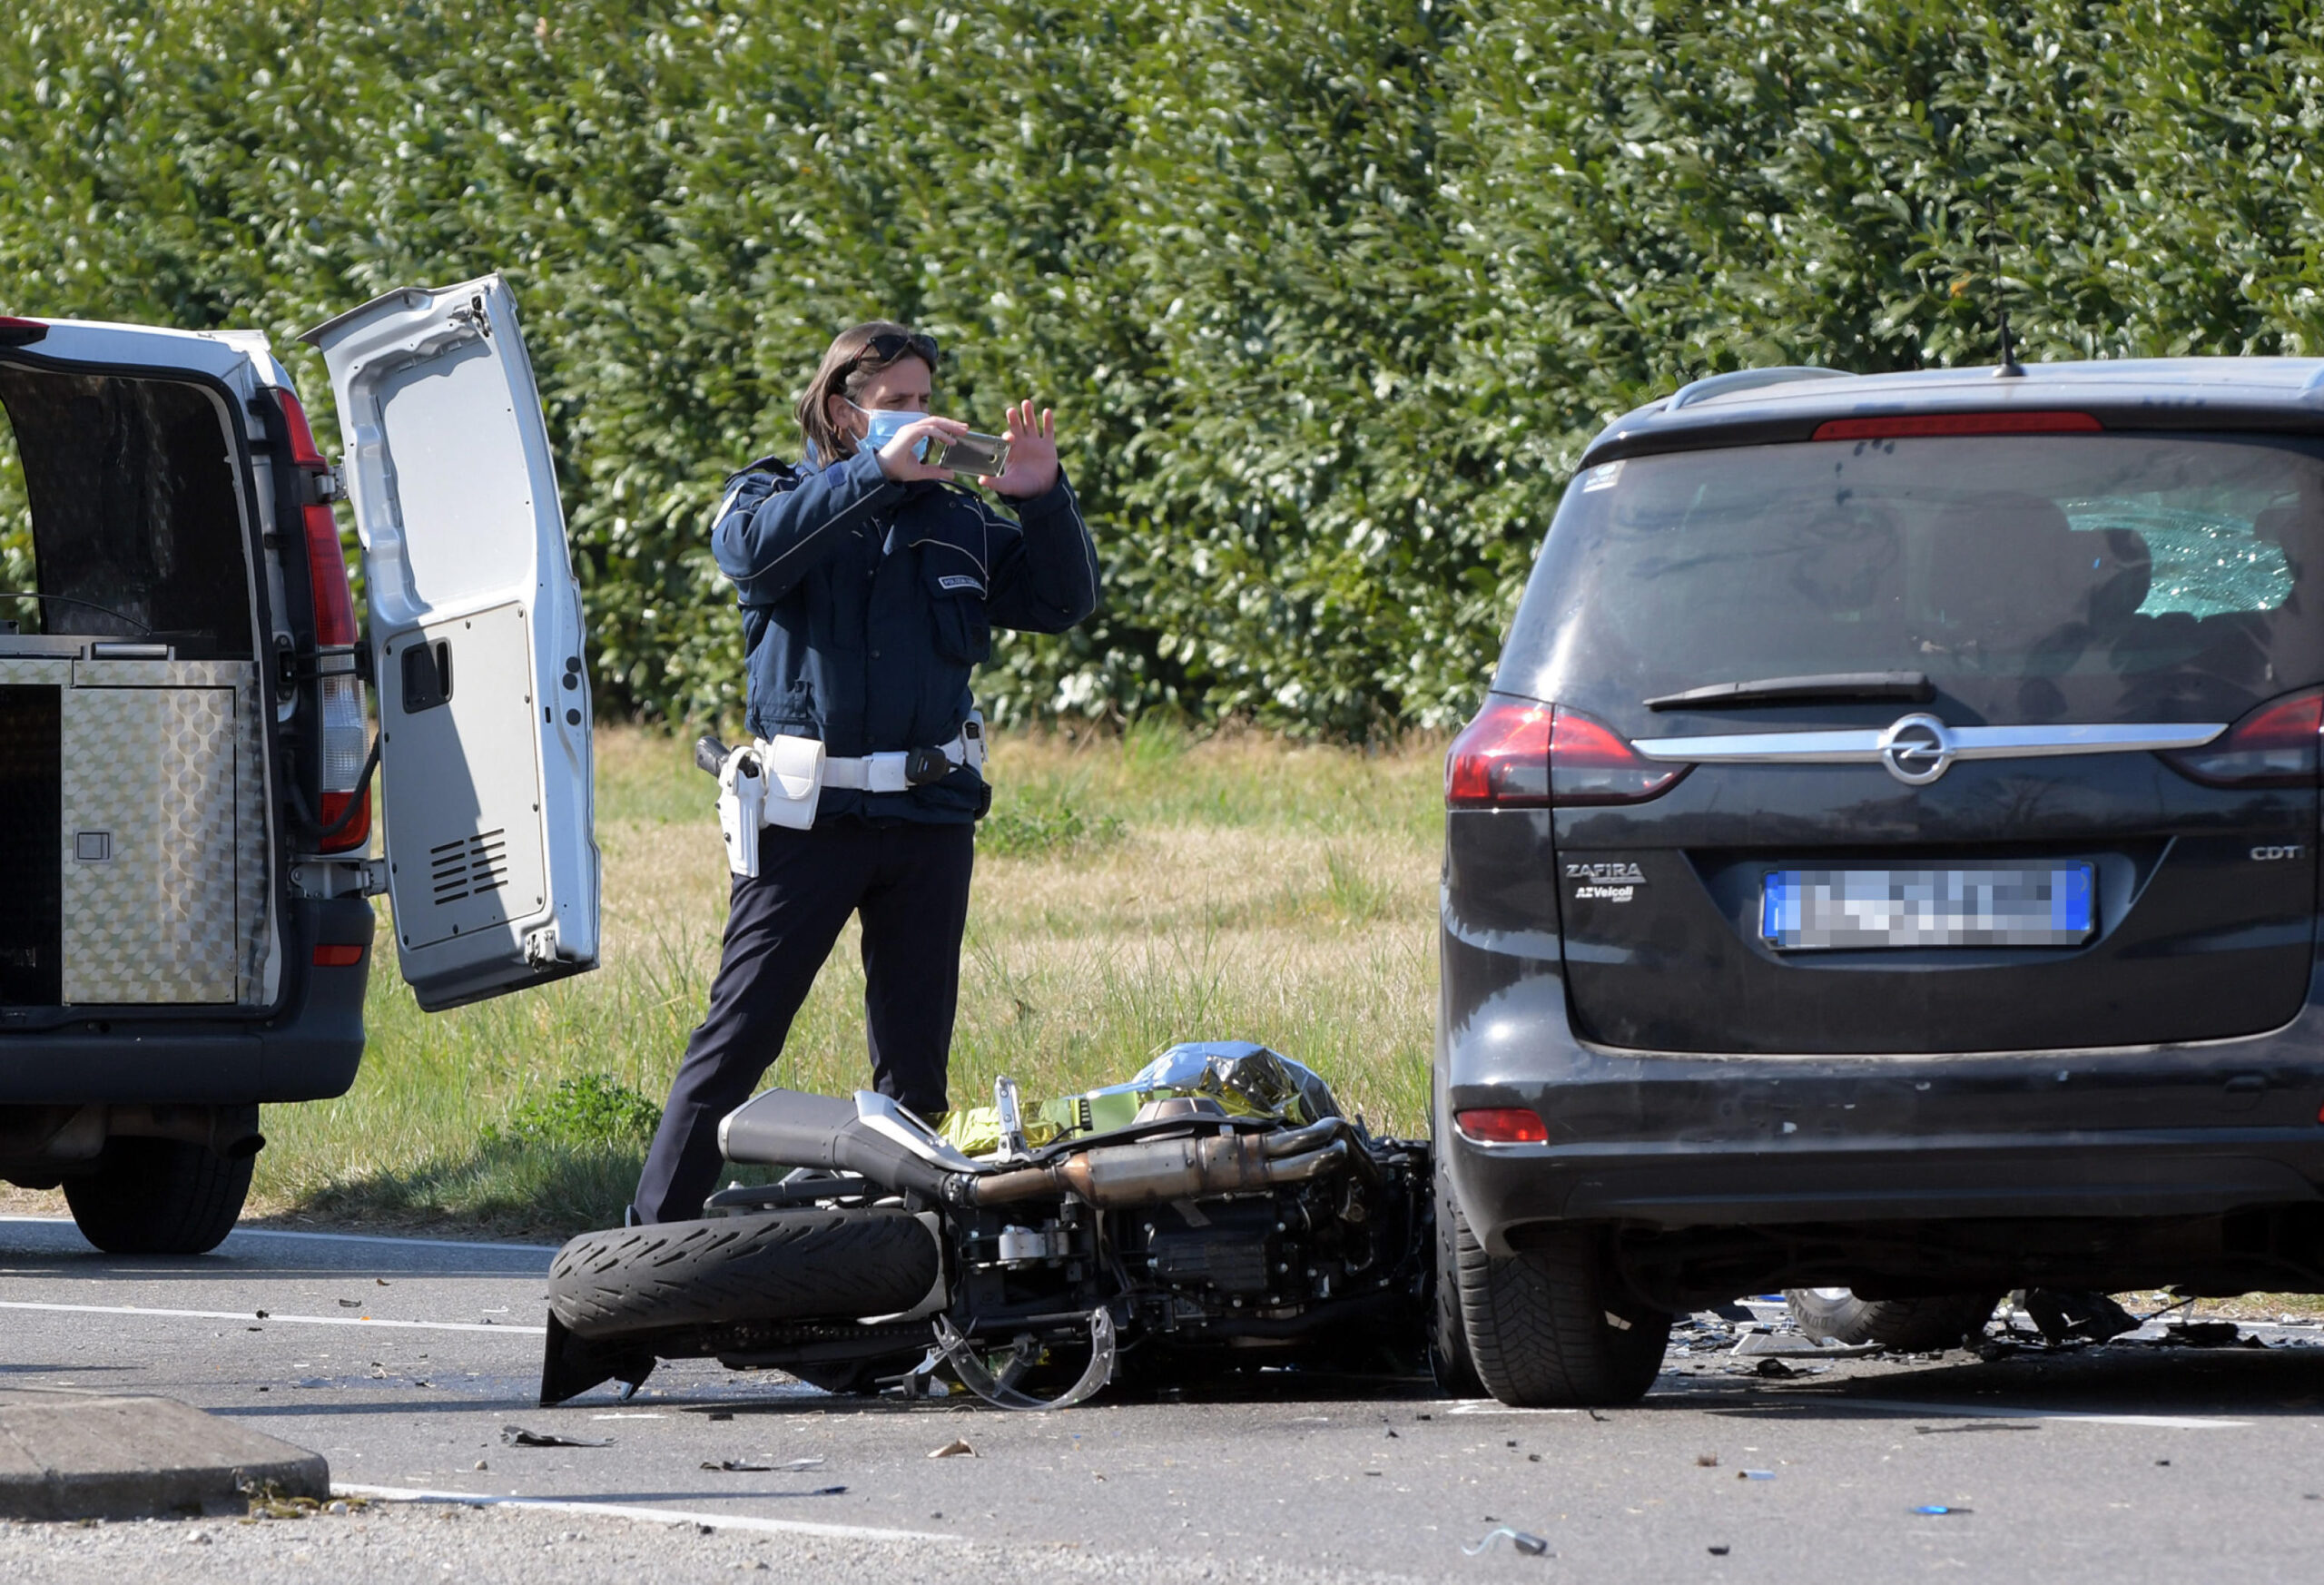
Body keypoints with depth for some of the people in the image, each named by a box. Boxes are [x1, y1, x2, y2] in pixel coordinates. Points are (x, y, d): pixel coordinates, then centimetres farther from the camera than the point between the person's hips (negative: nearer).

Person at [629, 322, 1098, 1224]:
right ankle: (655, 1235, -5)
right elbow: (755, 548, -17)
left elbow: (1065, 602, 12)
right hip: (808, 812, -4)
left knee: (916, 1055, 6)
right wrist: (876, 472, -24)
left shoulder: (956, 524, 15)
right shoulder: (778, 497, 6)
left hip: (928, 814, 4)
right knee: (739, 1033, -7)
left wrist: (1044, 500, -5)